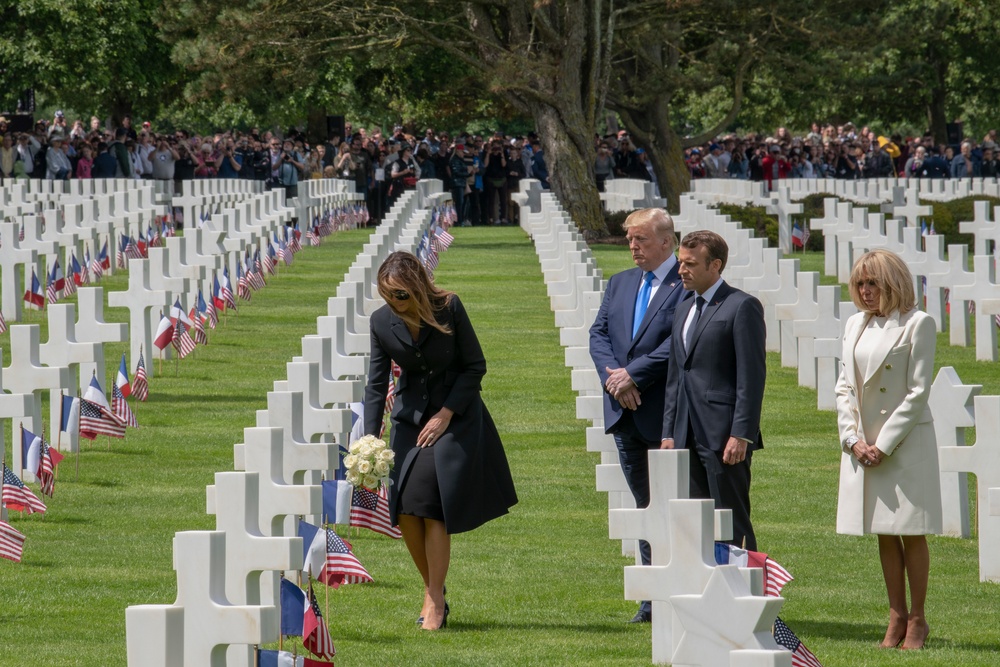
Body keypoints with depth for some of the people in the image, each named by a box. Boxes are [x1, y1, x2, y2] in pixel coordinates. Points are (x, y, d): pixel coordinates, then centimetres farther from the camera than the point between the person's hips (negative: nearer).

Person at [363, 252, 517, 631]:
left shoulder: (449, 308, -16)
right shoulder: (382, 321, -8)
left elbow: (475, 366, -8)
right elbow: (377, 383, -4)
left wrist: (445, 415, -13)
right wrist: (370, 439, -12)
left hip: (455, 416, -4)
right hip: (410, 415, 4)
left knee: (433, 504, -13)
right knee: (405, 510, -6)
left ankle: (435, 599, -4)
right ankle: (433, 590, 13)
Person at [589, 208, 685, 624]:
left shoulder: (686, 285, -9)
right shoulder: (619, 284, 16)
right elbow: (598, 334, 9)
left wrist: (633, 375, -17)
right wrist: (612, 374, -9)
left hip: (665, 414, -7)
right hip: (624, 413, 7)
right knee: (644, 506, 12)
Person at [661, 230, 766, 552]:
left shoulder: (742, 307, -6)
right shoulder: (683, 310, 20)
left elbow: (752, 375, -11)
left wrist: (741, 434, -17)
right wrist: (668, 432, 15)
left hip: (724, 437, -8)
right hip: (688, 437, 8)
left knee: (733, 525, -6)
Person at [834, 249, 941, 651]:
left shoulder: (918, 324, -7)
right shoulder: (856, 325, 11)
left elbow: (917, 392, -11)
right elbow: (845, 386, 11)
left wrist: (884, 444, -14)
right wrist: (853, 438, -3)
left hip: (906, 443, -6)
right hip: (864, 445, 6)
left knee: (911, 534, -1)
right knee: (884, 535, 8)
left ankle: (917, 619, 6)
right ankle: (897, 617, 14)